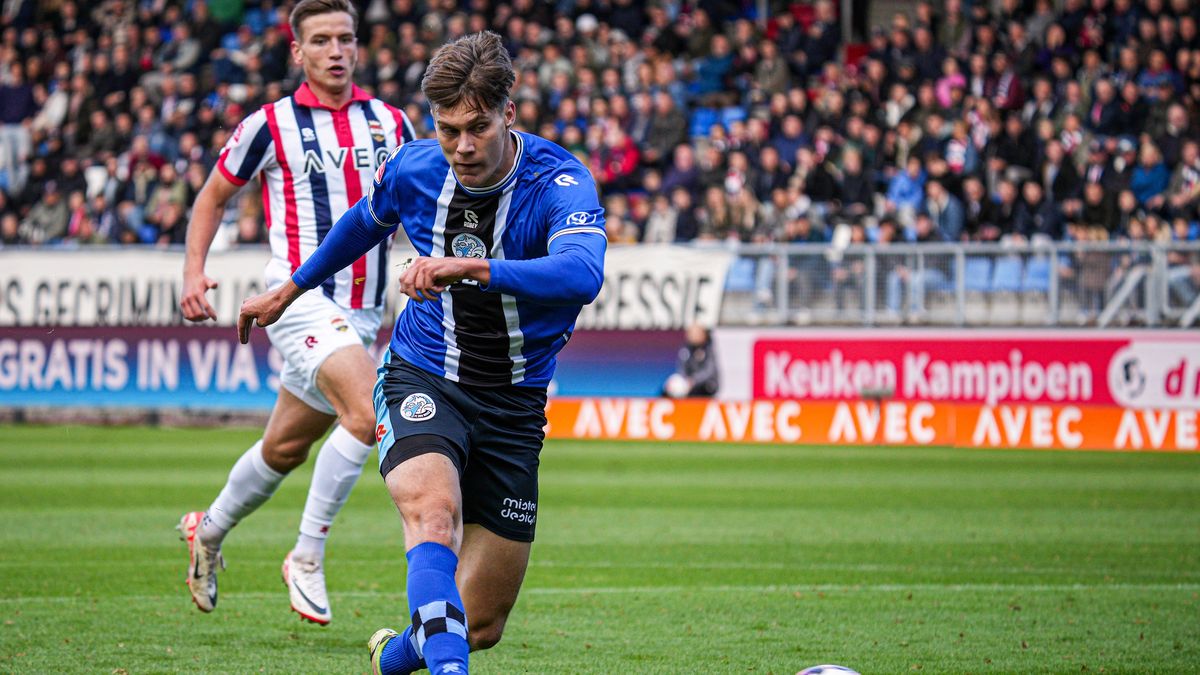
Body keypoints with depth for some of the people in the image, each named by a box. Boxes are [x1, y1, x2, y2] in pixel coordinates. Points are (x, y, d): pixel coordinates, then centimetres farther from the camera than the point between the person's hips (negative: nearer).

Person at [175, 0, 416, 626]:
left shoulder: (391, 124, 8)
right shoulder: (270, 125, -3)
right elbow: (213, 196, 9)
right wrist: (193, 271, -3)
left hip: (363, 311, 5)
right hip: (302, 294, -5)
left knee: (286, 447, 15)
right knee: (369, 412, -26)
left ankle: (209, 529, 41)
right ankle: (307, 557, -14)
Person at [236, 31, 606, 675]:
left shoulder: (560, 183, -21)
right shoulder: (413, 169, -8)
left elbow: (581, 274, -43)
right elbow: (365, 222, 18)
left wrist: (468, 267, -54)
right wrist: (289, 290, 30)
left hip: (514, 401, 0)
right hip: (421, 377, 0)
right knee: (433, 509, -35)